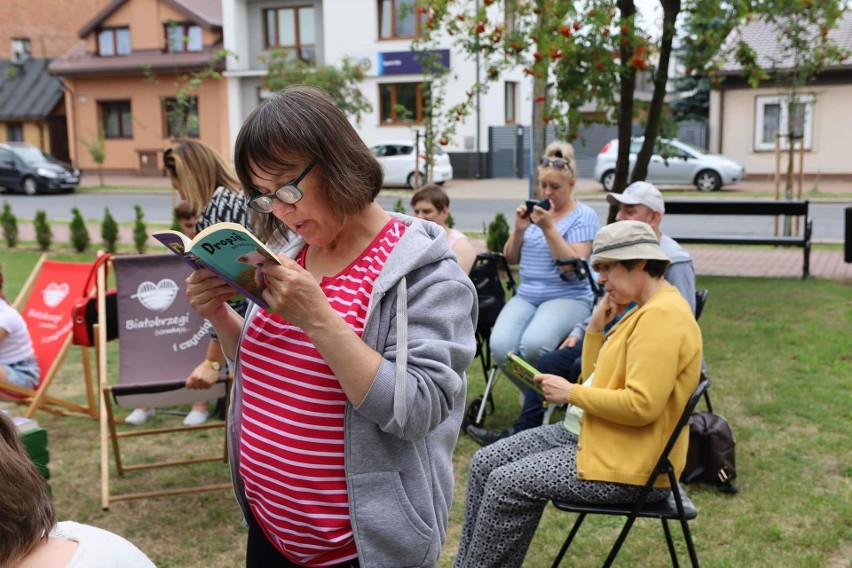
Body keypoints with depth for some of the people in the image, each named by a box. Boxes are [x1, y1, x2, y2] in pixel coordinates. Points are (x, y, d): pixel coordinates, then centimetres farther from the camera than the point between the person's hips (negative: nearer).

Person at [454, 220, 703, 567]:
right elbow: (598, 381, 15)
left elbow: (642, 405, -28)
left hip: (627, 463, -10)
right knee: (485, 463, 5)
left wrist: (570, 393, -19)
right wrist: (596, 328, 2)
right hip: (588, 432, 10)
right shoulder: (647, 309, 12)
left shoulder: (662, 315, -20)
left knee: (507, 484, -16)